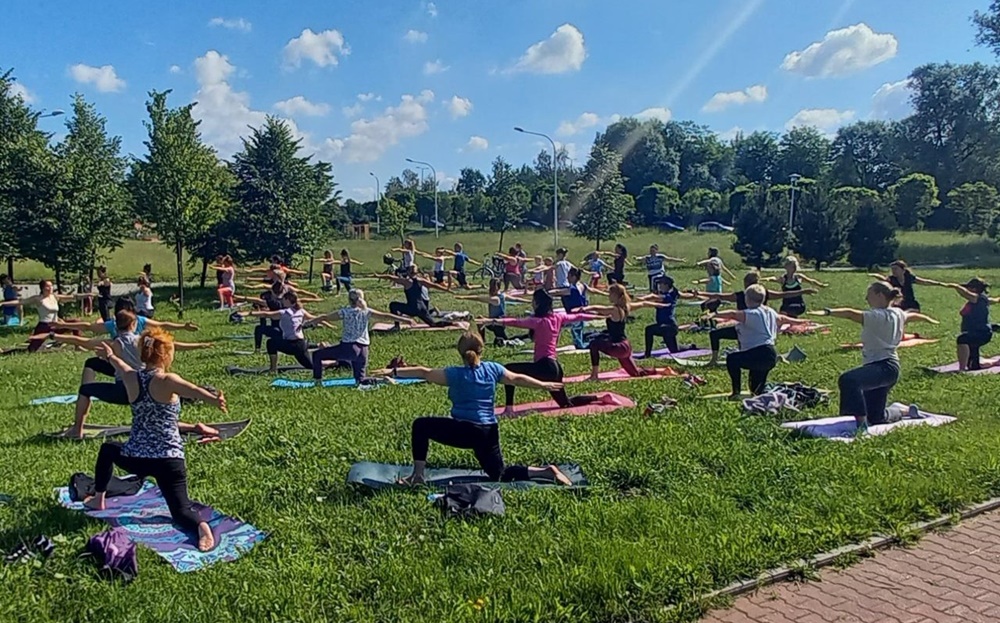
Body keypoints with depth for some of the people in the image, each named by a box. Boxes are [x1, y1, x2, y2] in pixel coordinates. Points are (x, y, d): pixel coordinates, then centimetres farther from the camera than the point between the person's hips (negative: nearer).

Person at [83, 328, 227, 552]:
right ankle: (200, 526, -38)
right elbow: (192, 390, -36)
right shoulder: (166, 381, -12)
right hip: (168, 459, -4)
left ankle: (98, 500, 44)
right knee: (181, 511, -4)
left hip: (134, 458, 5)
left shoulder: (130, 379, 4)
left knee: (107, 449, 38)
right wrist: (213, 399, -58)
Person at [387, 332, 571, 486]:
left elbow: (424, 373, -9)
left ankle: (417, 476, 4)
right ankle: (547, 471, 2)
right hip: (489, 432, 6)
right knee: (500, 475, 19)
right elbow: (518, 379, 15)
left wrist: (395, 372, -3)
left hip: (465, 430, -6)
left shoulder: (455, 374, -7)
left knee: (421, 426, 8)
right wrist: (544, 385, 29)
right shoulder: (492, 369, 6)